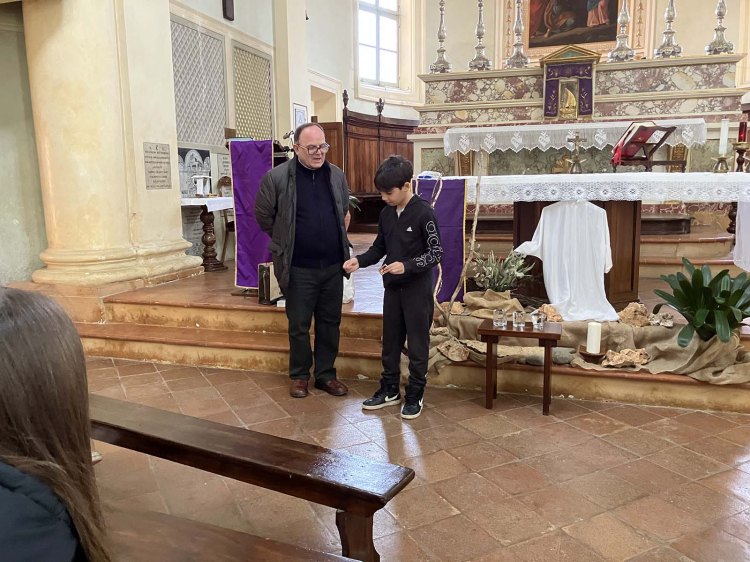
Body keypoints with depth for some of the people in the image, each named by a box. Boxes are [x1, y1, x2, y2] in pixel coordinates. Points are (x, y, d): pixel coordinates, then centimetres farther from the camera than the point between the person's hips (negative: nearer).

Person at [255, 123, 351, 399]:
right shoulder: (276, 177, -10)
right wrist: (285, 243, 8)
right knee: (299, 325, 8)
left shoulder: (337, 176, 2)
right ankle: (299, 375, 27)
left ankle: (326, 374, 28)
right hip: (299, 268, -3)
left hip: (333, 265, 4)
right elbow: (264, 216, 2)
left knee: (330, 323, 12)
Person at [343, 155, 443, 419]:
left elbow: (436, 252, -14)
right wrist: (359, 260, -3)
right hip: (392, 287, 7)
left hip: (418, 288, -6)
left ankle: (415, 395, 19)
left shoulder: (423, 212, -15)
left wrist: (407, 265, -25)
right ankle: (389, 390, 29)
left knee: (417, 343, 5)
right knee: (390, 340, 14)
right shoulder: (386, 214, 5)